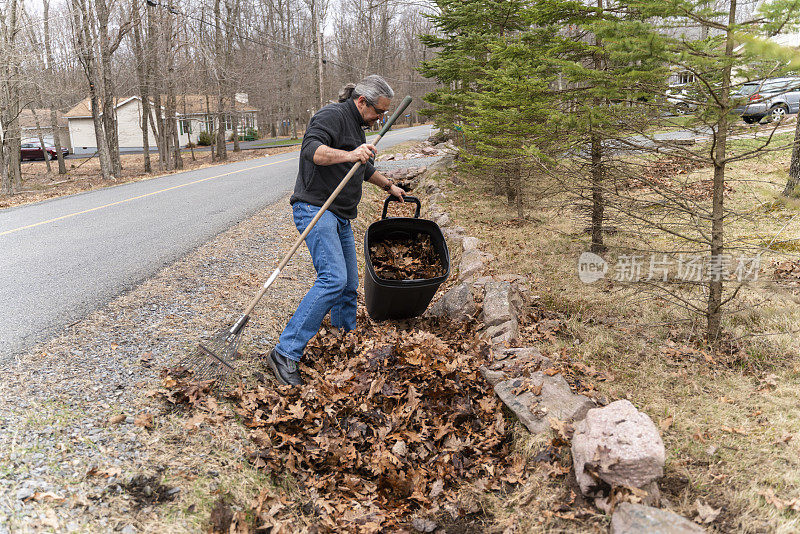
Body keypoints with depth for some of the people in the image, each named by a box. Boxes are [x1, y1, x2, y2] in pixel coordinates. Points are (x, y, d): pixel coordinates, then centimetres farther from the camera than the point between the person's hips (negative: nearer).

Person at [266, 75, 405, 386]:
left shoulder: (356, 125, 24)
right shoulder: (334, 115, -8)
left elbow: (365, 168, 39)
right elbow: (311, 149, -26)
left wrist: (389, 186, 48)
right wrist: (349, 154, -38)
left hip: (340, 217, 10)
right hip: (315, 209, -10)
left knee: (349, 284, 12)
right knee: (333, 279, -23)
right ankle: (285, 353, -22)